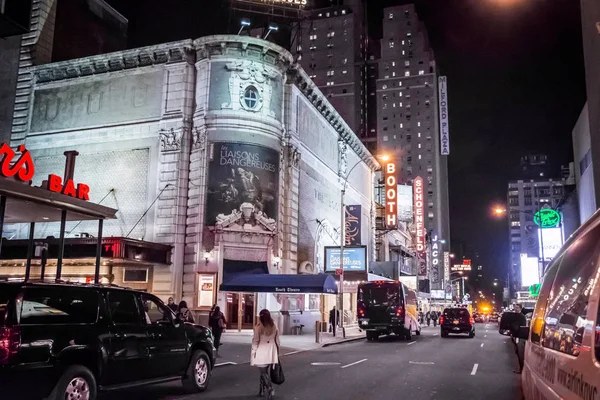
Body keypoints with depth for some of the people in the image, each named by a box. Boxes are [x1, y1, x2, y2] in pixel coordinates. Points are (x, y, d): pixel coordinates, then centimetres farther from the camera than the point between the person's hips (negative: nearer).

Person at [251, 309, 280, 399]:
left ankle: (270, 390, -10)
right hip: (271, 353, 5)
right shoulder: (274, 327, 0)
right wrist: (277, 352, 17)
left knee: (264, 372, 2)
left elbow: (255, 341, -10)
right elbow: (277, 341, 7)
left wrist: (253, 352, 0)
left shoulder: (258, 327, -13)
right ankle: (262, 390, 27)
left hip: (261, 353, -5)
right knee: (264, 371, 18)